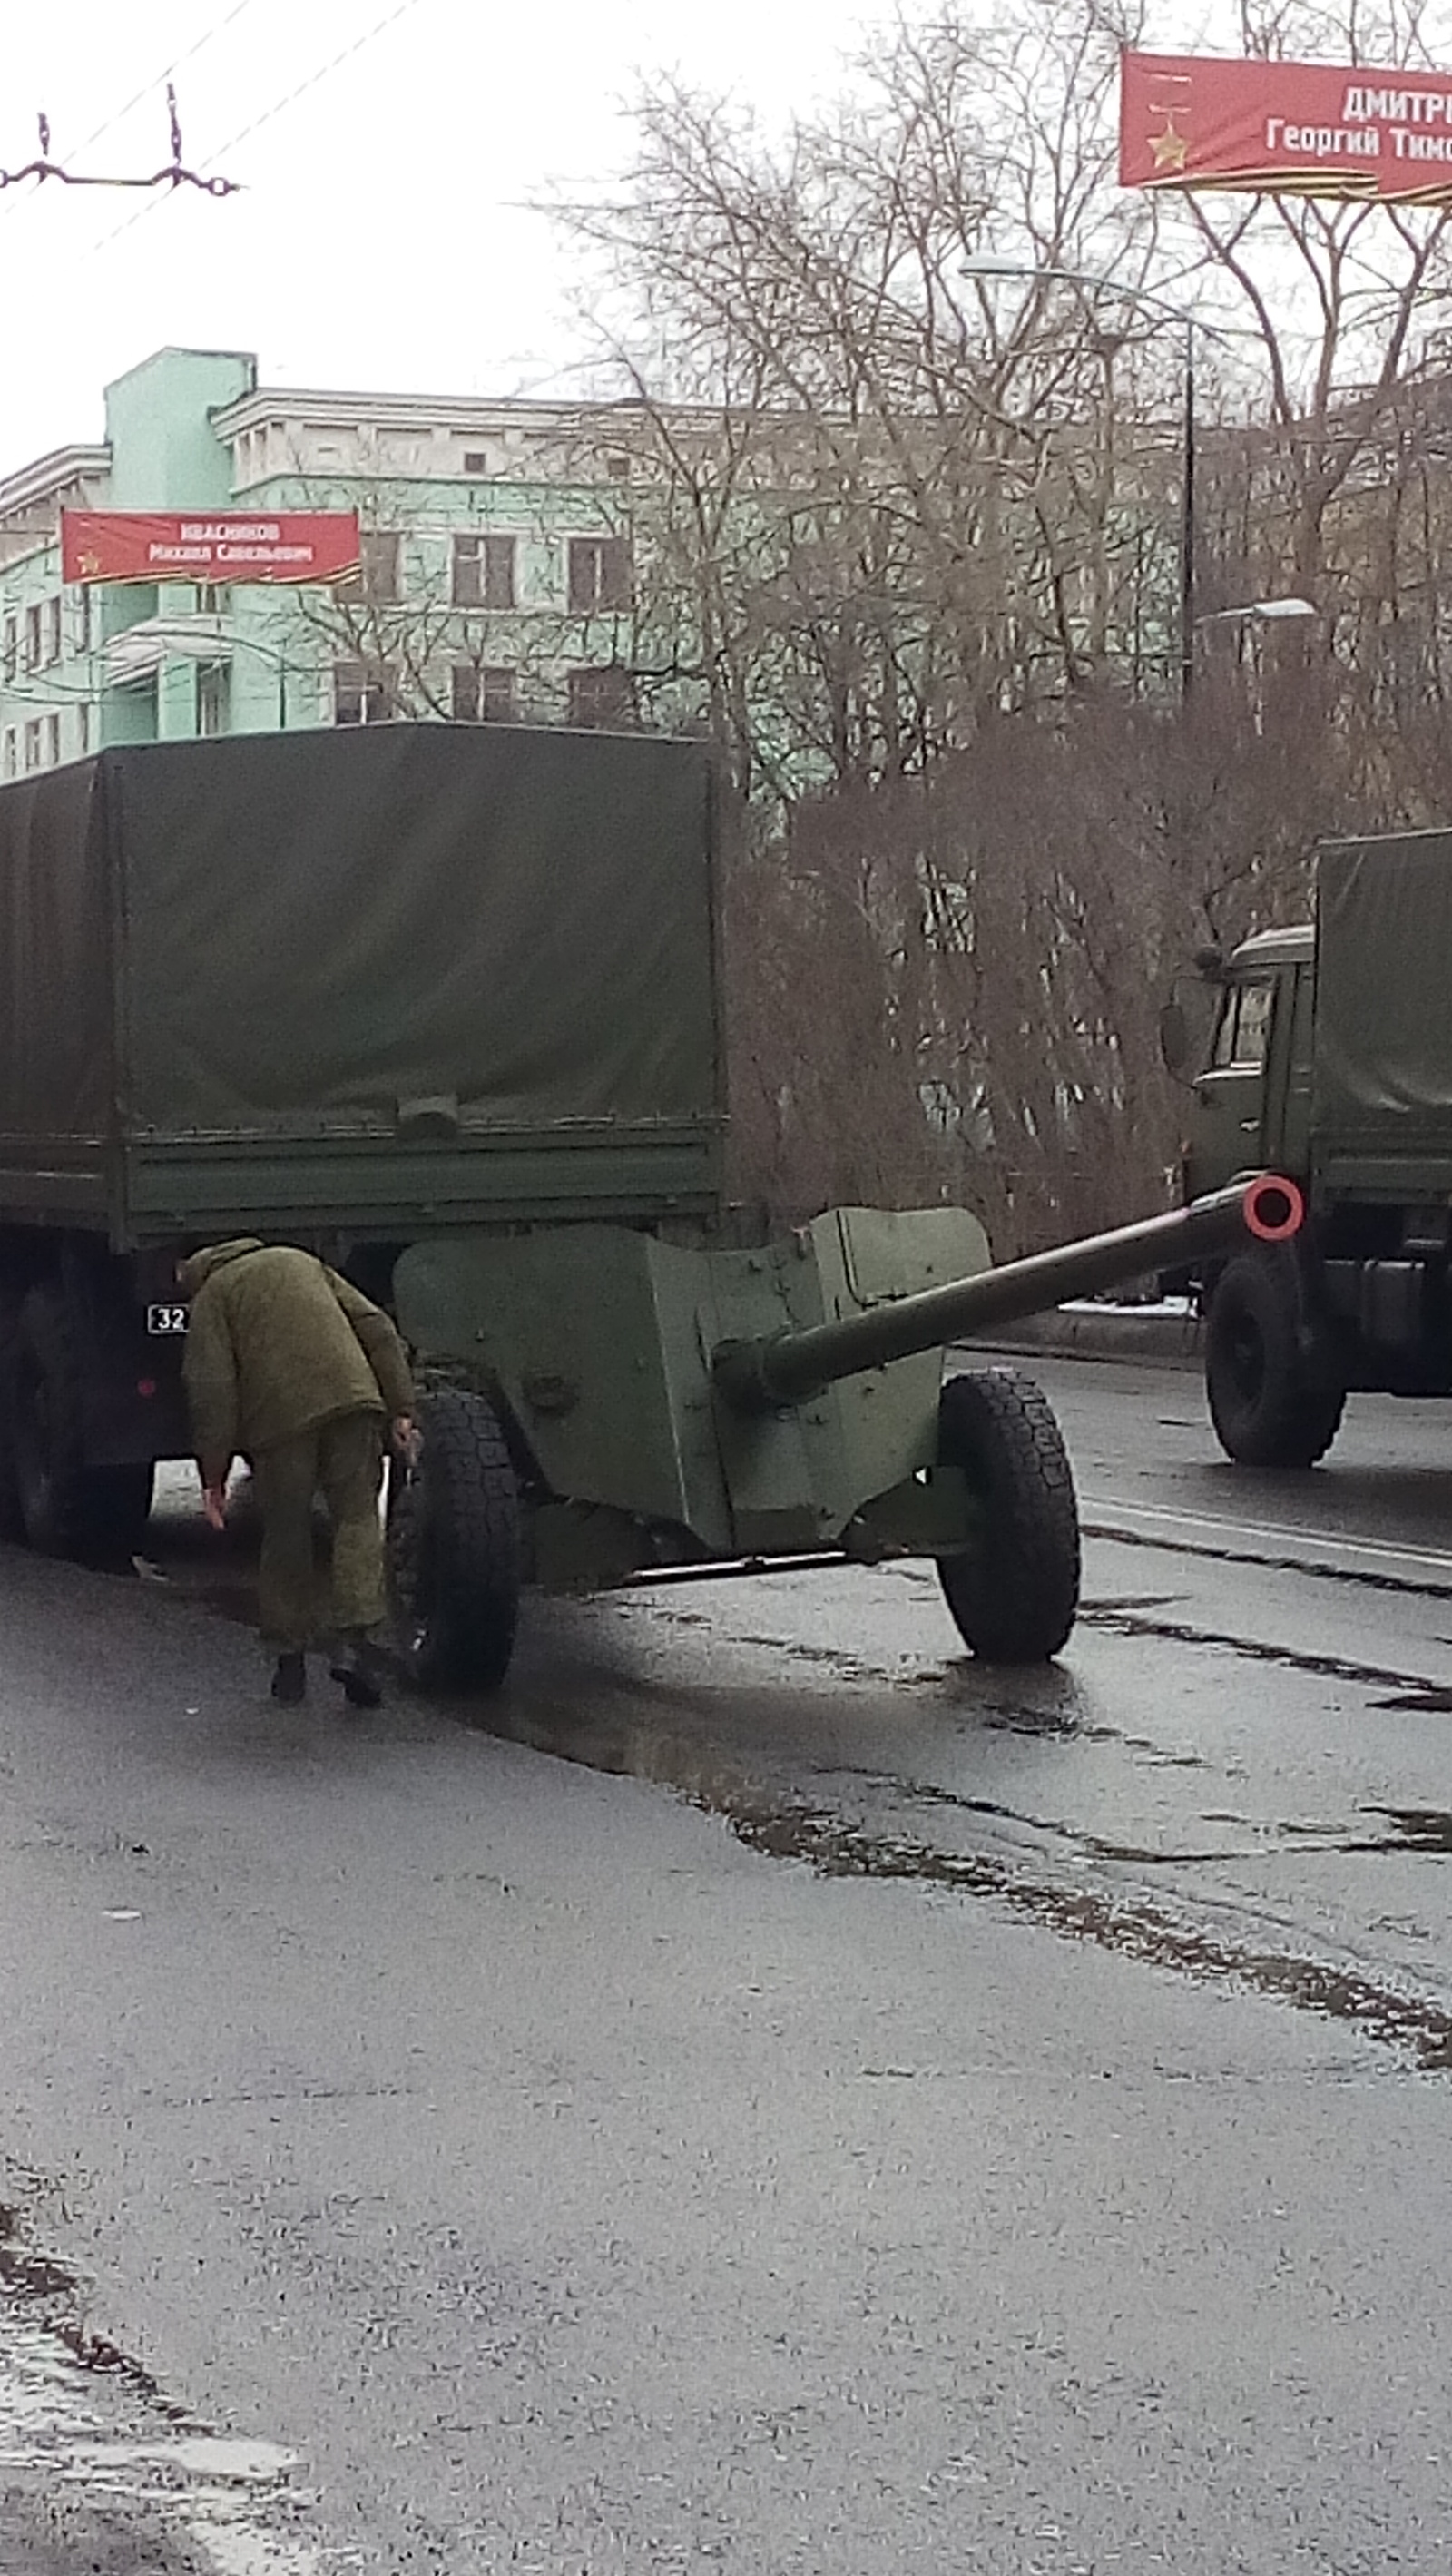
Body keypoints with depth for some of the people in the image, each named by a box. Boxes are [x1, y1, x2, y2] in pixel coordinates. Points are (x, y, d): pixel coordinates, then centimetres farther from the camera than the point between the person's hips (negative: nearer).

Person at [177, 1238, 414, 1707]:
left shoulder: (211, 1296, 13)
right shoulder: (299, 1261, 28)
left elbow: (212, 1390, 0)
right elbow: (375, 1327, 19)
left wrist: (212, 1475, 2)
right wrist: (400, 1408, 15)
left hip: (280, 1414, -2)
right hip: (351, 1397, 3)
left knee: (285, 1538, 10)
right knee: (357, 1518, 6)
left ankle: (290, 1661, 16)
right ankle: (356, 1639, -12)